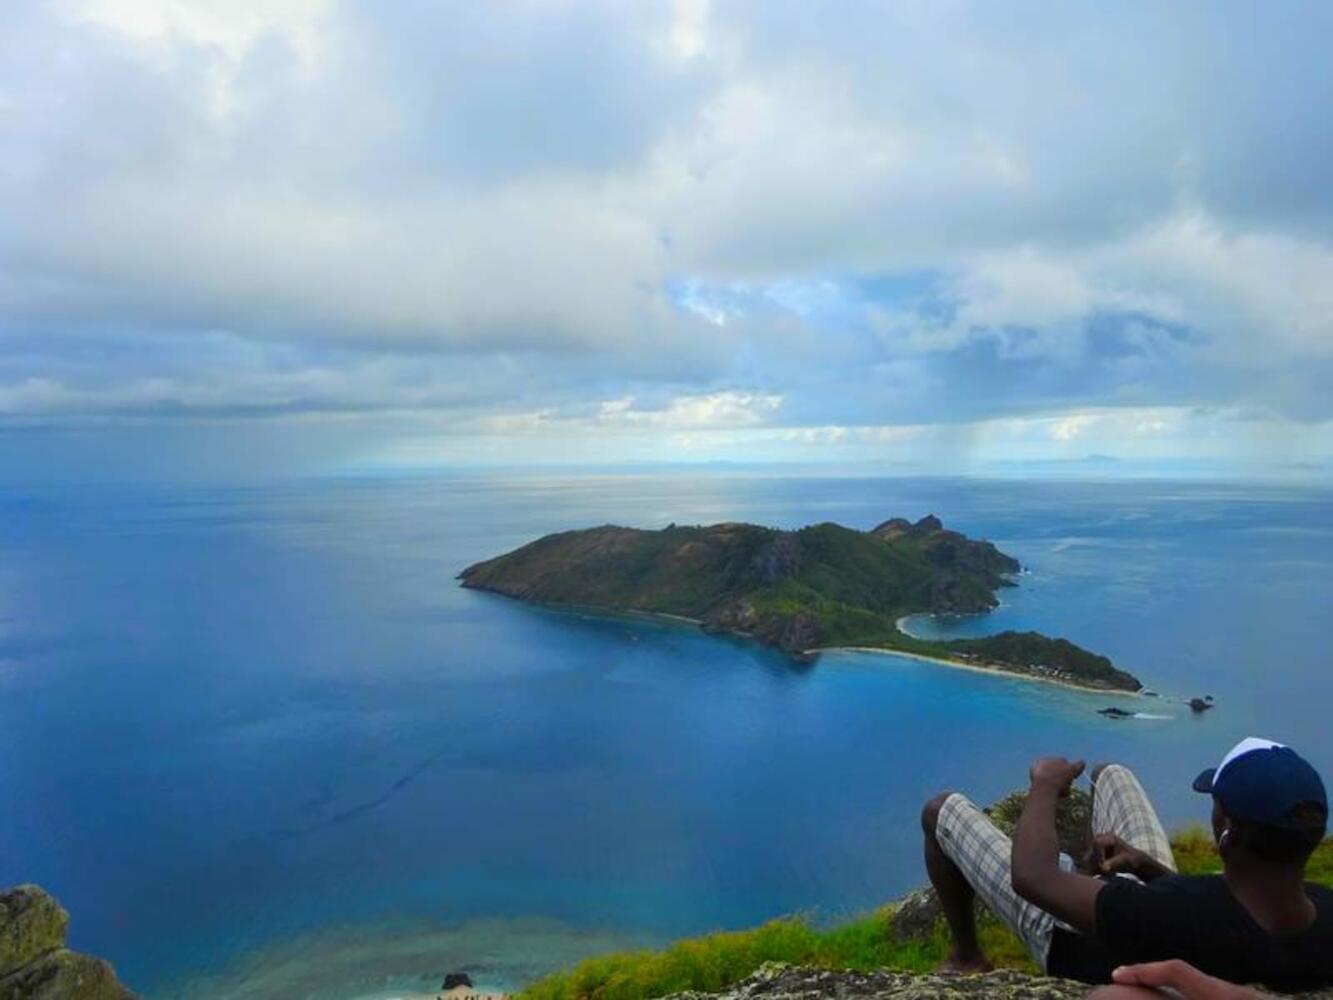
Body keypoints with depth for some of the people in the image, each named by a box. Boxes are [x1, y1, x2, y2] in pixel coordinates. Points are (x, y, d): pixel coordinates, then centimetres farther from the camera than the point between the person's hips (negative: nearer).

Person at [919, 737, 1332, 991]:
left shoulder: (1176, 919, -49)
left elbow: (1031, 877, -35)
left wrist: (1045, 785, -21)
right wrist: (1149, 867, -11)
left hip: (1070, 938, -6)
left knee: (943, 809, 8)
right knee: (1111, 772, 24)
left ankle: (966, 956, 31)